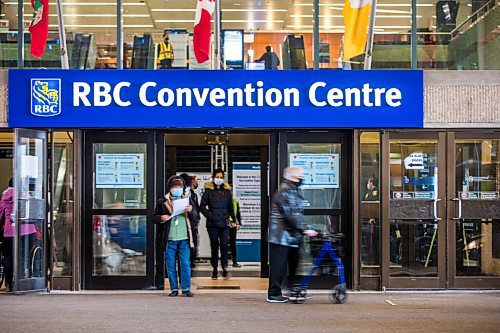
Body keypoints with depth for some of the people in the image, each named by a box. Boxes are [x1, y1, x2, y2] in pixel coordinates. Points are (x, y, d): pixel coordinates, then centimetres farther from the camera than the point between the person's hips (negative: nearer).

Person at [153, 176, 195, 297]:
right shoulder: (163, 202, 4)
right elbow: (154, 218, 8)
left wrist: (191, 211, -11)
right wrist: (161, 218, -14)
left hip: (184, 238, 1)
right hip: (169, 239, -1)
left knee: (185, 264, 0)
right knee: (171, 265, 4)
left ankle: (186, 288, 8)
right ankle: (174, 289, 13)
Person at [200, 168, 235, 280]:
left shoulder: (227, 191, 11)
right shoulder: (208, 191, 3)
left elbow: (230, 207, 16)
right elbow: (202, 206, 0)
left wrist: (233, 220, 10)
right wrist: (210, 216, -11)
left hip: (224, 224, 1)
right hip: (212, 224, -1)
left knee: (224, 245, -14)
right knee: (214, 247, 5)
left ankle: (224, 268, -8)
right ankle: (214, 269, 13)